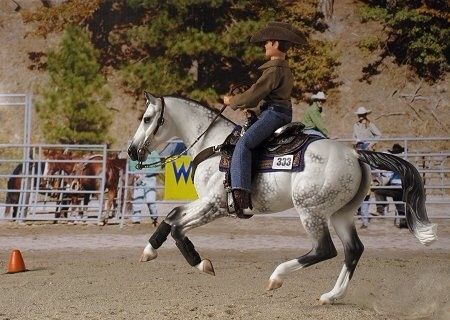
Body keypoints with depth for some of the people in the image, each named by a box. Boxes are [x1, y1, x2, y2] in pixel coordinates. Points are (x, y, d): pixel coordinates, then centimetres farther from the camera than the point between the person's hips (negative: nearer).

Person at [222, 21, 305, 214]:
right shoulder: (286, 70, 20)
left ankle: (240, 193, -41)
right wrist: (246, 105, 17)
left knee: (243, 144, -26)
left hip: (273, 113, -11)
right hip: (284, 113, 11)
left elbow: (254, 95, -14)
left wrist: (232, 102, 1)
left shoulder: (274, 70, -13)